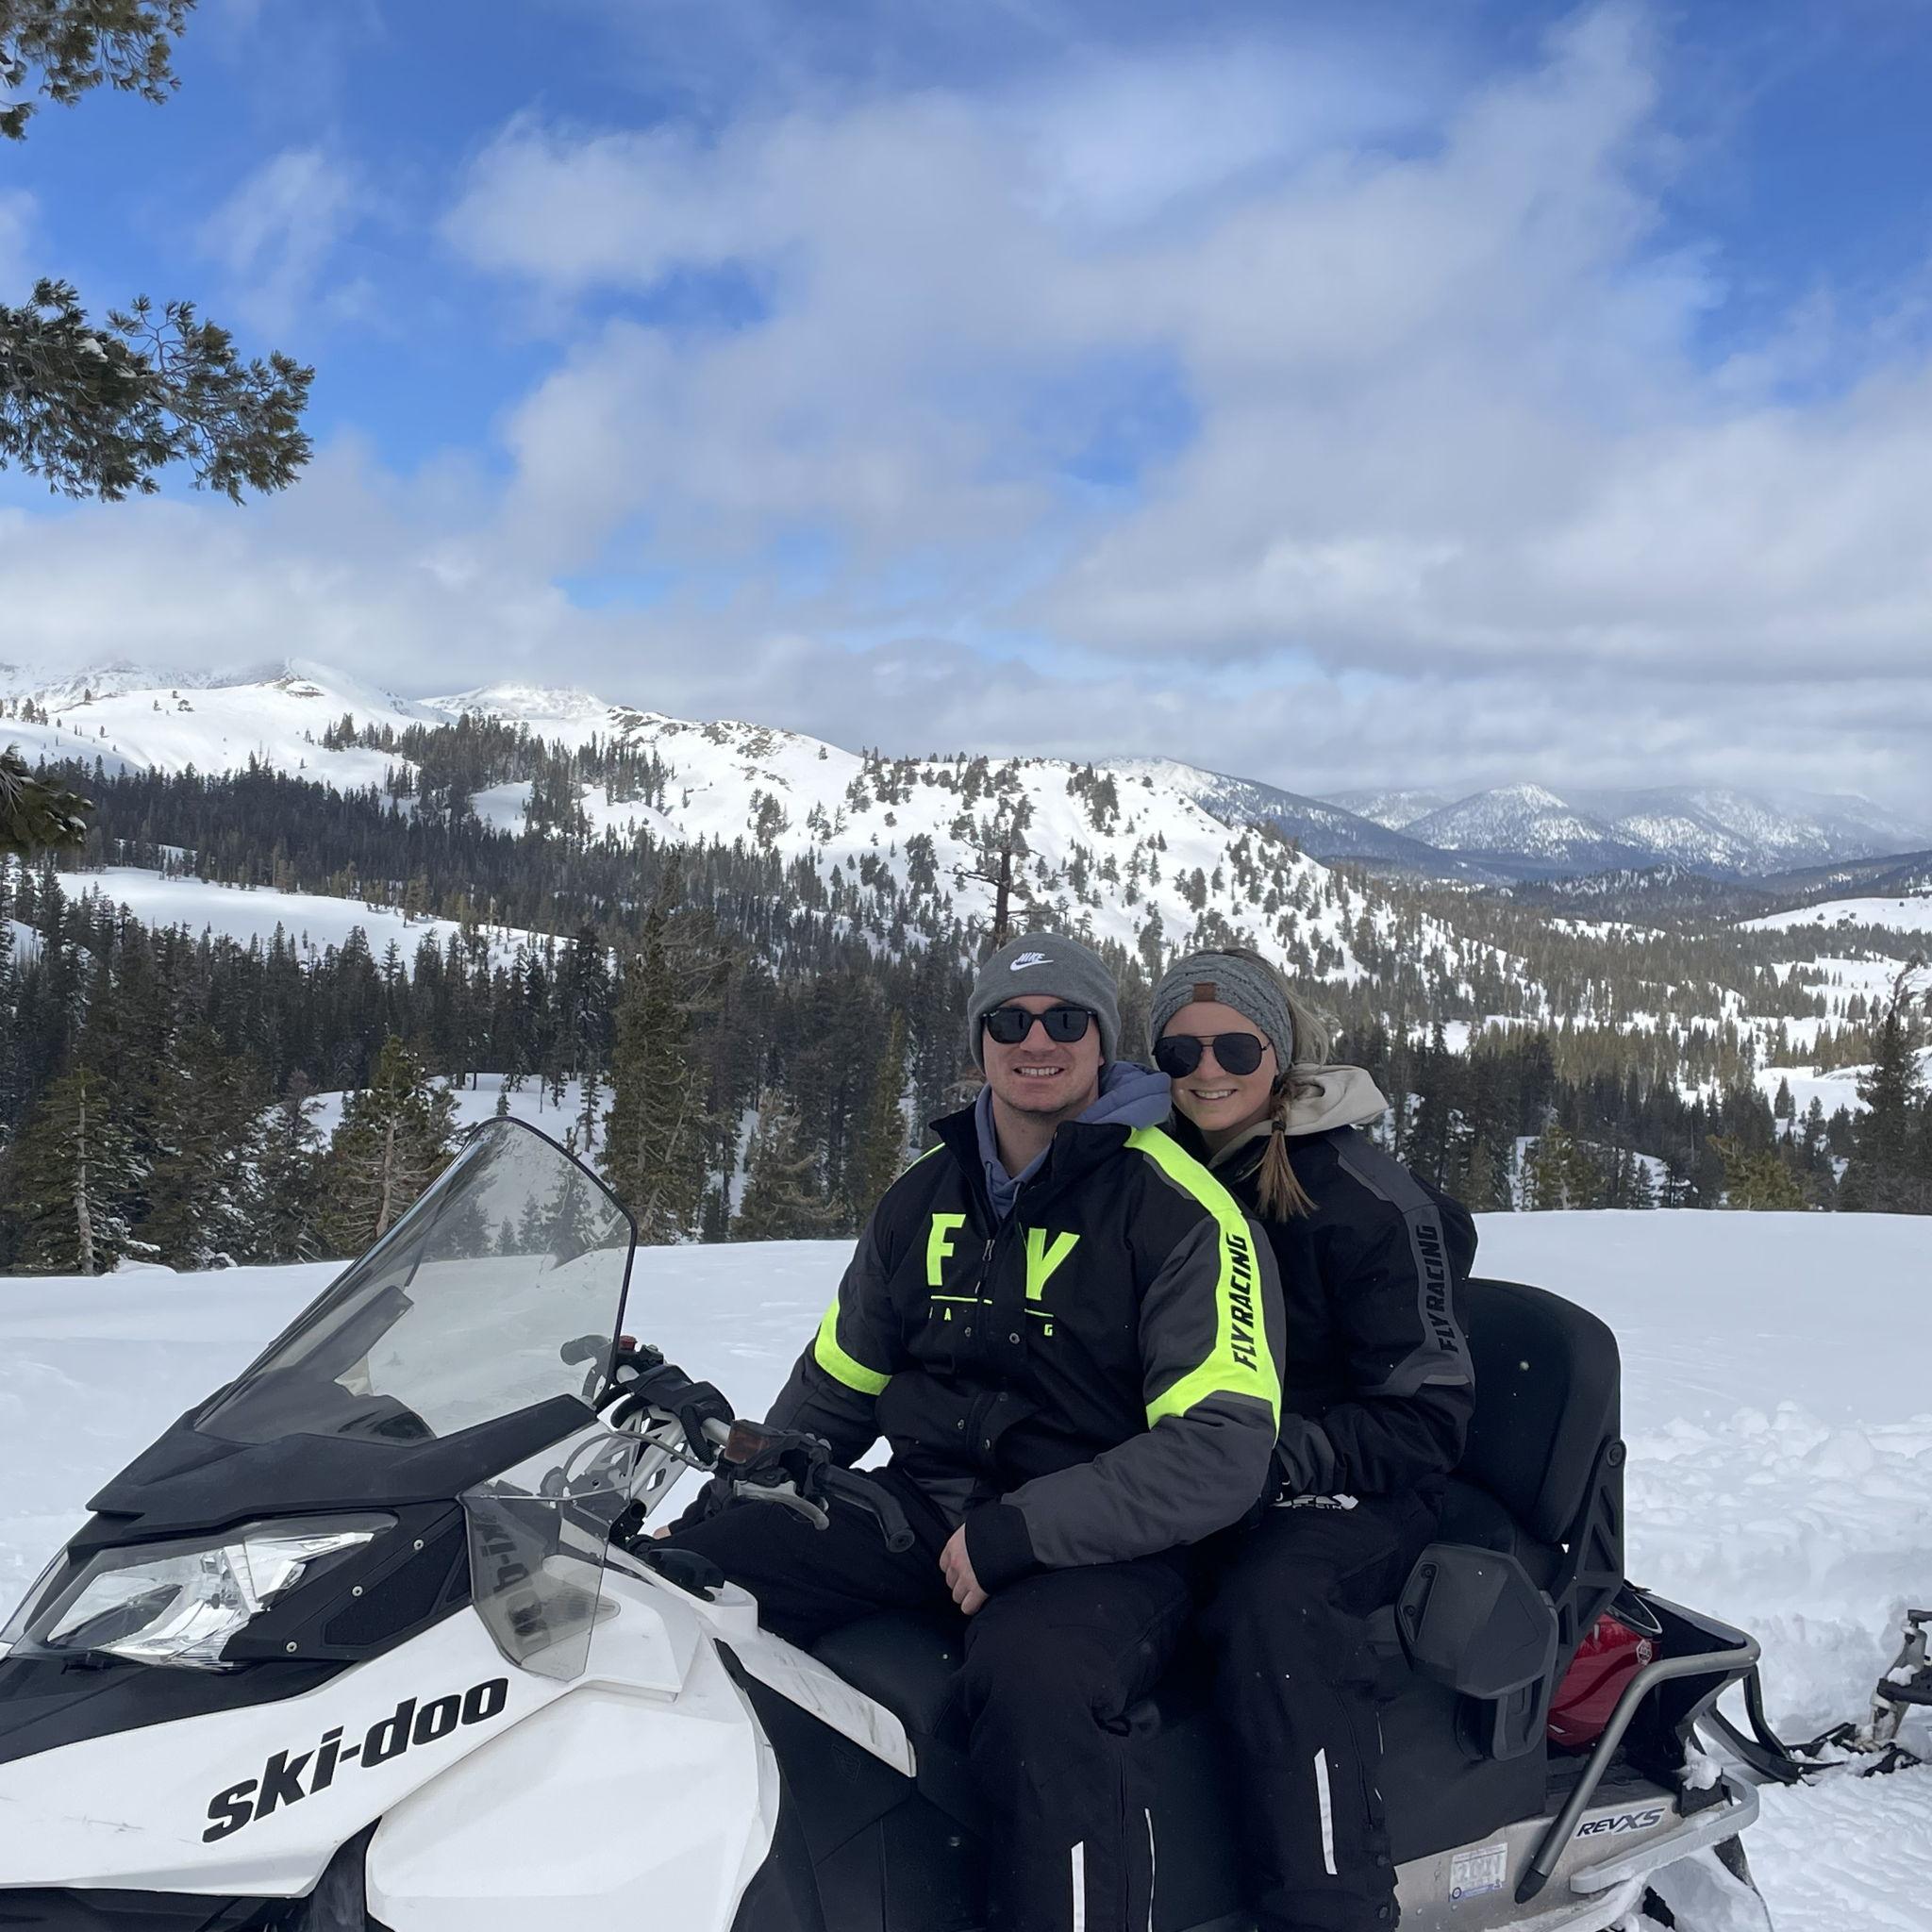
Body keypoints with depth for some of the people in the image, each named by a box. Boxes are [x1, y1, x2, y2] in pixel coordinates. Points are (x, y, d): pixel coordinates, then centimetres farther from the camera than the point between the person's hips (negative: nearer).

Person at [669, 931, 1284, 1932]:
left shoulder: (1180, 1210, -8)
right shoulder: (923, 1198, 11)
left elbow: (1221, 1451, -15)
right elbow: (835, 1385, 22)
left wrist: (1022, 1531, -20)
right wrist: (732, 1499, 11)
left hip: (1103, 1542, -5)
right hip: (919, 1503, 6)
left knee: (1031, 1682, -39)